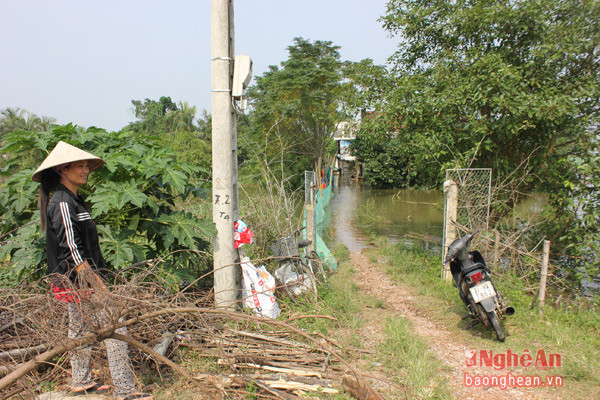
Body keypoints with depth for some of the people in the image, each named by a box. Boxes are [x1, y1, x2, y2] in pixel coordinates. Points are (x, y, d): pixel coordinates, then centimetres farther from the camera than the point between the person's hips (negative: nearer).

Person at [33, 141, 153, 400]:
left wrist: (95, 277, 20)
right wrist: (97, 284, -21)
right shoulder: (62, 203, -18)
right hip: (77, 282, -10)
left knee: (80, 328, 19)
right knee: (114, 329, -8)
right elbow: (71, 250, -22)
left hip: (75, 282, 10)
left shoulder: (72, 200, 13)